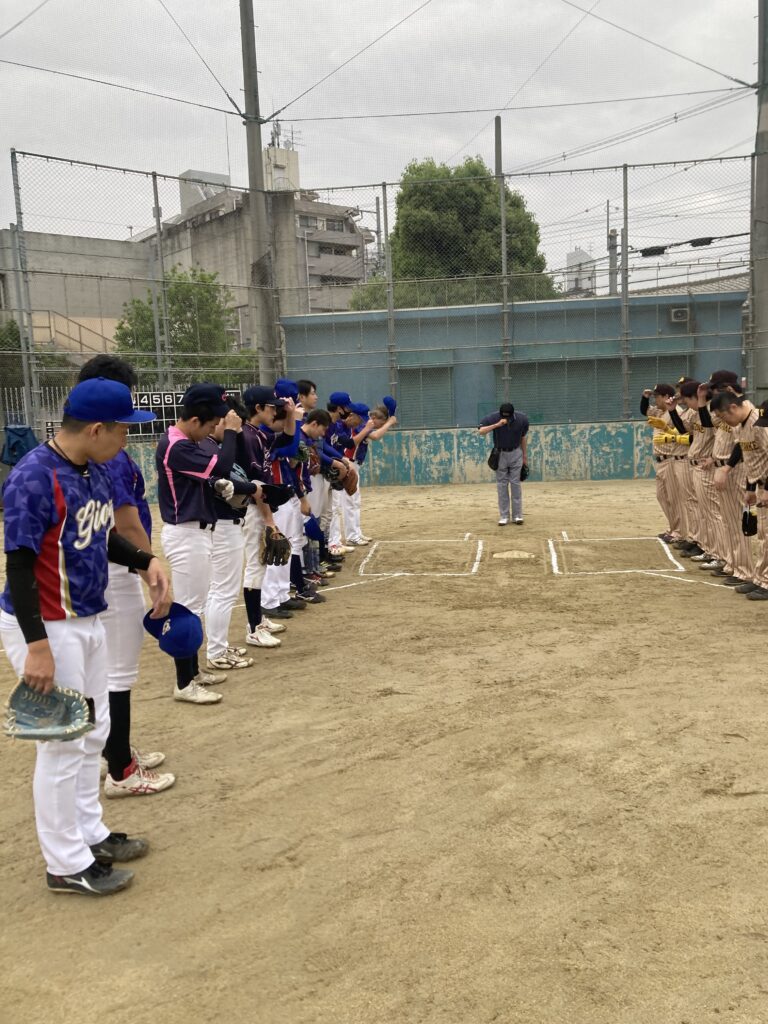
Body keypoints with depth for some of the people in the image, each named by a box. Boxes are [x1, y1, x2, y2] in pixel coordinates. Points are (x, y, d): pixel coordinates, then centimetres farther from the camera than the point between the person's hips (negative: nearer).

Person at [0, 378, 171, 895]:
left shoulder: (96, 470, 4)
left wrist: (147, 561, 0)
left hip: (88, 621, 9)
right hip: (47, 628, -9)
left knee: (93, 731, 19)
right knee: (64, 741, 2)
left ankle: (90, 833, 36)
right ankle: (67, 864, 18)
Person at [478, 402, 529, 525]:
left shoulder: (522, 419, -14)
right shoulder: (493, 418, -20)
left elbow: (523, 437, 0)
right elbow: (480, 431, -32)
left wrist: (525, 456, 6)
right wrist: (497, 425, -42)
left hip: (516, 454, 0)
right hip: (500, 454, 0)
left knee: (515, 484, 1)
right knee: (502, 485, 3)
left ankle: (517, 515, 7)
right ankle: (504, 516, 9)